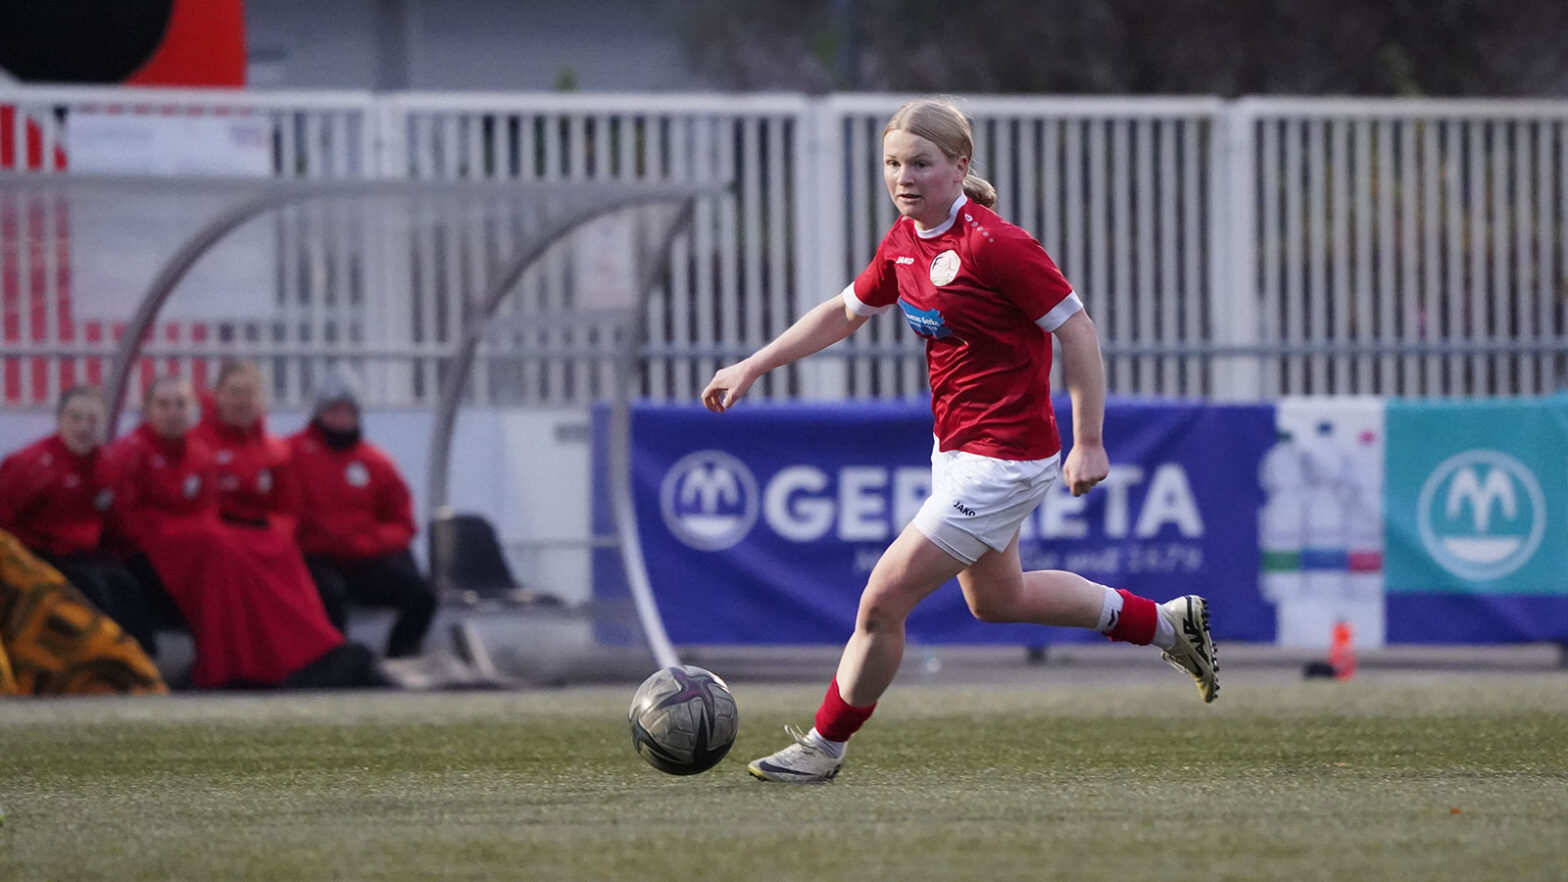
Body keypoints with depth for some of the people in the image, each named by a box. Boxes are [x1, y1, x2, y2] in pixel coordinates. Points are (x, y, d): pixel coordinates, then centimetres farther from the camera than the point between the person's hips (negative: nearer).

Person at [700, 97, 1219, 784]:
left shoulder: (992, 244, -23)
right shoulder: (904, 242, 3)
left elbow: (1076, 329, -19)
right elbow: (846, 312, 19)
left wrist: (1088, 443, -19)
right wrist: (752, 367, 14)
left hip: (1003, 461, -10)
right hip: (957, 450, 10)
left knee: (883, 601, -8)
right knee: (996, 599, 27)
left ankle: (824, 746, 10)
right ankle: (1166, 623, 40)